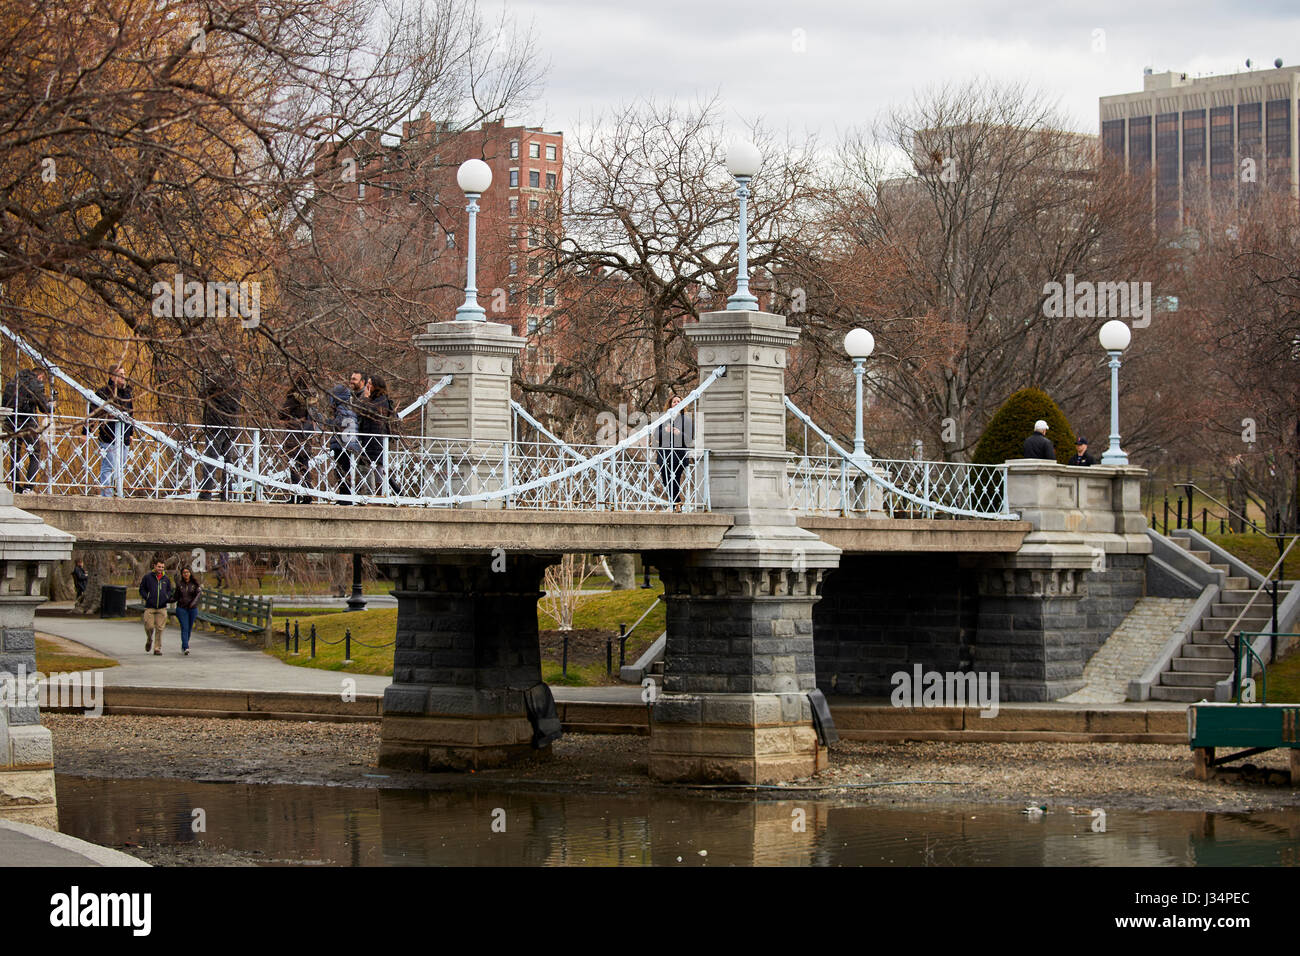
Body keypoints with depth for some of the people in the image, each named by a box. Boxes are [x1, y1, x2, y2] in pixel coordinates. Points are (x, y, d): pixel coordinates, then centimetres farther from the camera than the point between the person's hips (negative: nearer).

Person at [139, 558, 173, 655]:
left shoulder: (166, 579, 10)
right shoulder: (147, 577, 2)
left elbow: (169, 590, 22)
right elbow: (142, 589, 8)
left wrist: (168, 598, 3)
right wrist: (146, 597, -8)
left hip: (162, 607, 2)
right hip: (150, 607, -2)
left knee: (160, 629, -2)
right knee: (149, 627, -6)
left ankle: (157, 648, 4)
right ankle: (149, 640, 26)